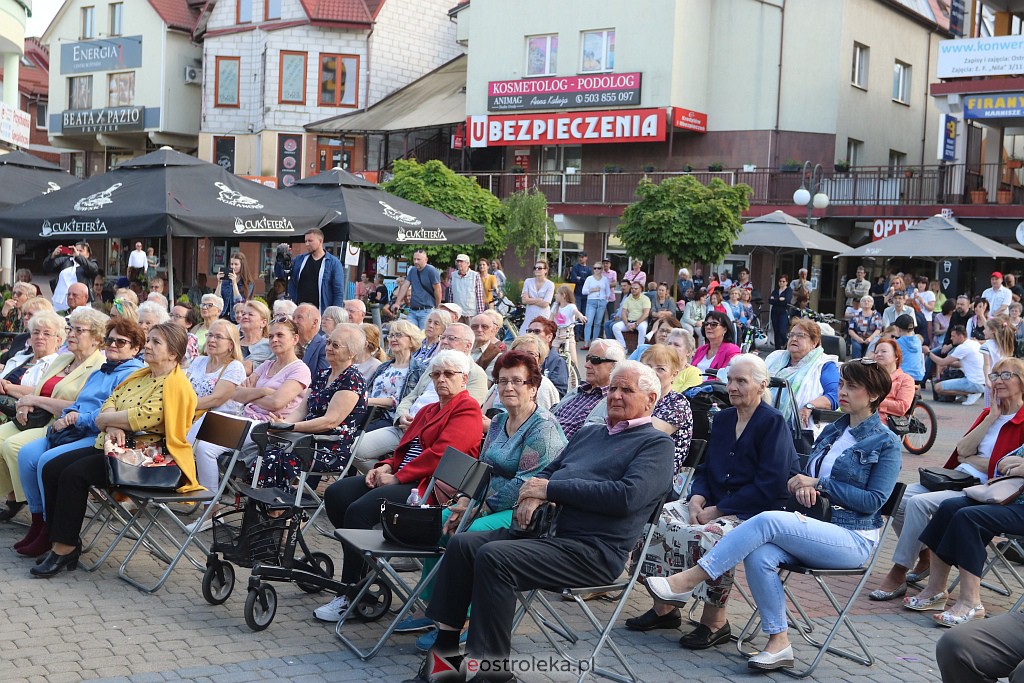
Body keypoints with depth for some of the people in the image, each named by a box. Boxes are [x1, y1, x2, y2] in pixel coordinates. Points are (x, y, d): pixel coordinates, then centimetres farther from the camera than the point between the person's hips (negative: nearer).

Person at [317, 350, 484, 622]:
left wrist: (397, 477, -16)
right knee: (336, 494, -7)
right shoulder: (428, 410, 26)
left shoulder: (468, 409, -5)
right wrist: (385, 466, 2)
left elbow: (441, 452, -16)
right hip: (405, 476, 10)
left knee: (360, 509, -26)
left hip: (429, 485, -10)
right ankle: (364, 565, 2)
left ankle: (351, 596, -16)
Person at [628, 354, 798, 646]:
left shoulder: (773, 423, -8)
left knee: (707, 535, -35)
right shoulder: (722, 418, 15)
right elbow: (704, 469, 17)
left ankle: (715, 620, -17)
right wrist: (696, 499, -6)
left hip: (757, 511, -8)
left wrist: (717, 510, -17)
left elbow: (769, 486, -16)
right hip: (713, 504, 8)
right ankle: (663, 608, -4)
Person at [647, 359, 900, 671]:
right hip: (817, 527, 6)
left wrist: (819, 484, -11)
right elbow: (809, 476, 22)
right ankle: (779, 644, -21)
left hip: (854, 539, -6)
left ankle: (686, 582, -30)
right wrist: (803, 486, -3)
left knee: (768, 520, -30)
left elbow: (874, 501, -10)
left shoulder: (885, 443, -1)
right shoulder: (833, 430, 19)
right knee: (759, 556, -27)